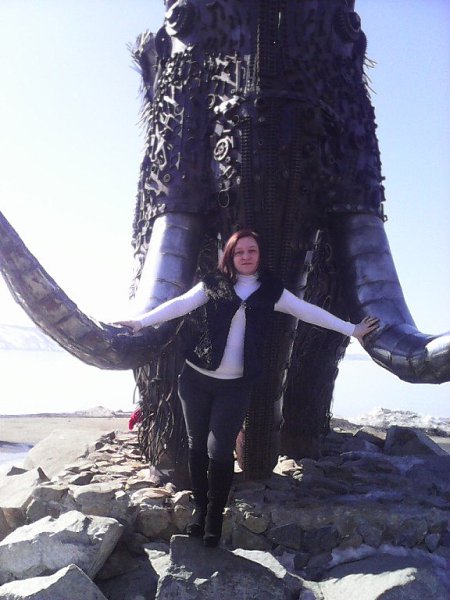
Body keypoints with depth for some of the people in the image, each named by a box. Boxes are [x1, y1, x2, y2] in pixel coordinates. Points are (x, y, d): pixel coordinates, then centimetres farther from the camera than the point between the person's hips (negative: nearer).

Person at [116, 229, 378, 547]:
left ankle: (215, 514, 16)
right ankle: (200, 506, 27)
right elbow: (181, 304, -5)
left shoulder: (271, 290, 5)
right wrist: (140, 321, -16)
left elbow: (308, 311, 8)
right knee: (197, 446, 8)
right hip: (196, 378, 1)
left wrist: (352, 329, 9)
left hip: (236, 384, -1)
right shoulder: (214, 283, 3)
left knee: (219, 450, -5)